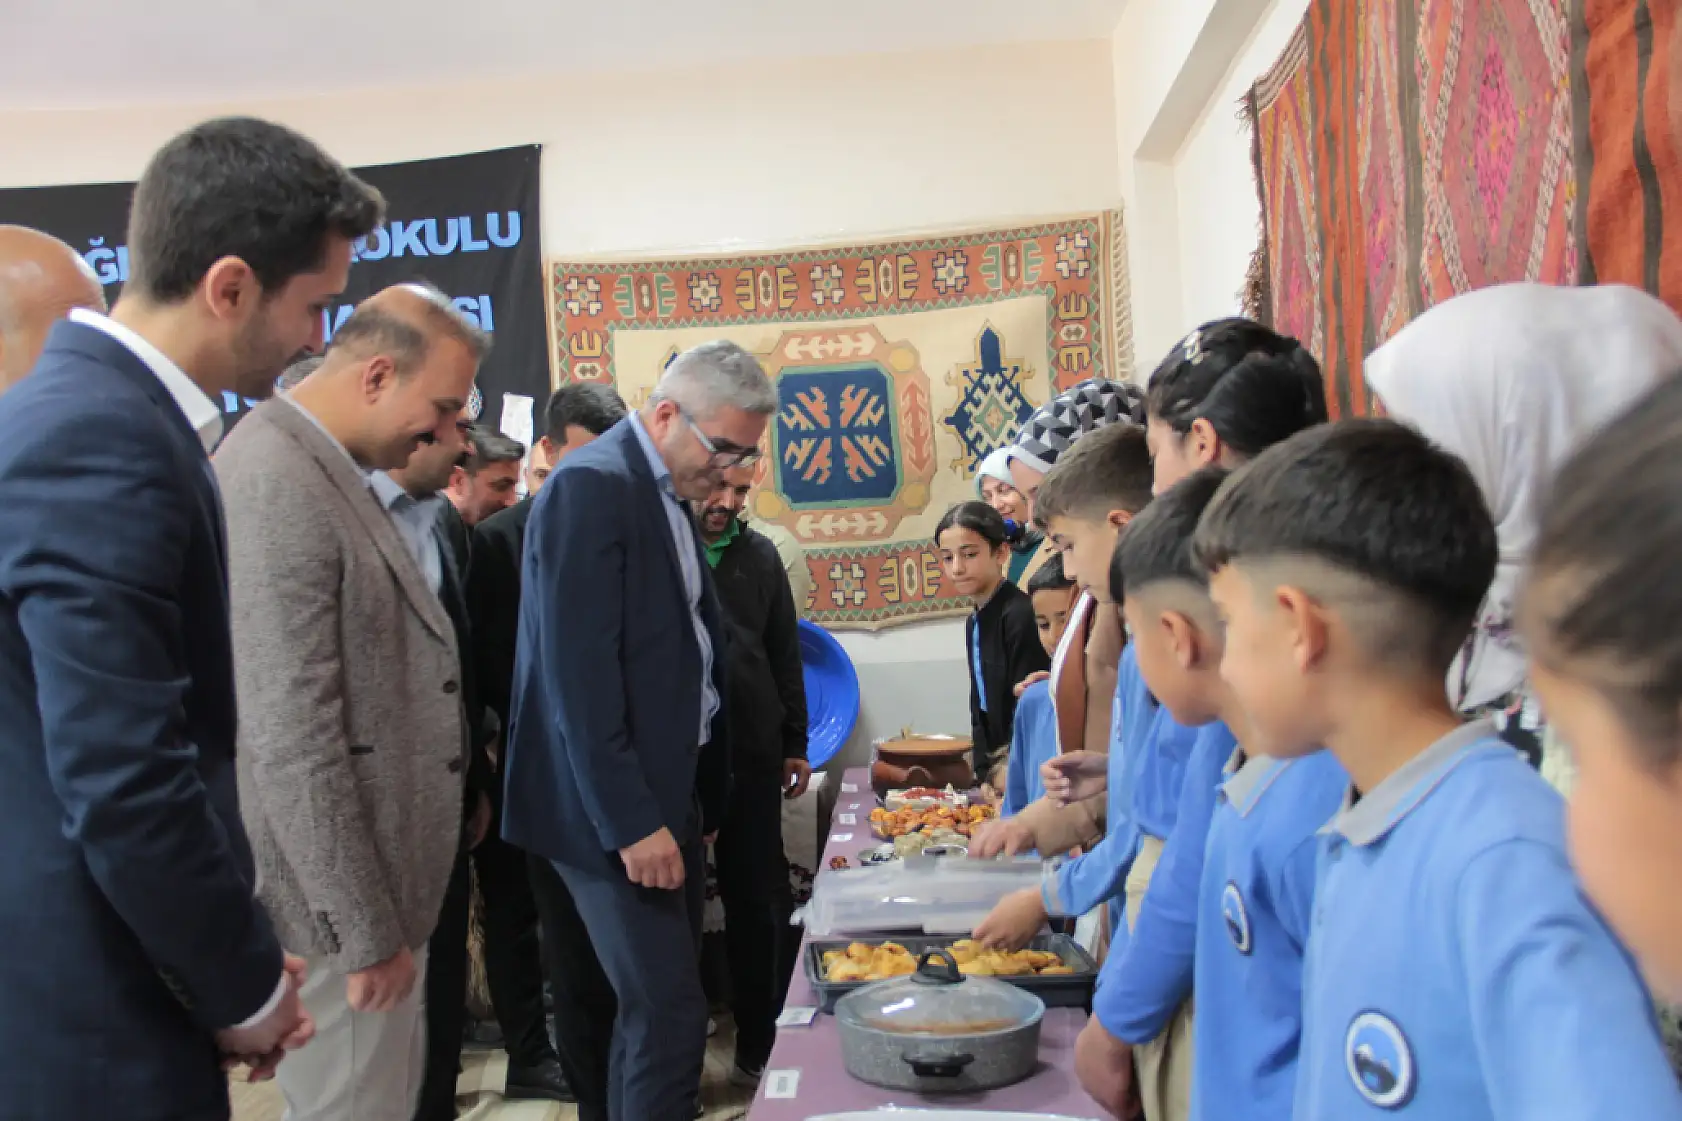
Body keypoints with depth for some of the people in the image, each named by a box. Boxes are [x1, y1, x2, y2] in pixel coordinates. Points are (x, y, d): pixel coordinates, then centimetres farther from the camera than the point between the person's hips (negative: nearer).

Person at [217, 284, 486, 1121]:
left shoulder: (335, 470, 9)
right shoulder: (277, 481, -21)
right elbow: (292, 741, -24)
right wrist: (365, 929, -20)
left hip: (372, 879, 10)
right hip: (340, 897, -10)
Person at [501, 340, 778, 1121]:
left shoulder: (669, 492, 13)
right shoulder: (591, 486, -16)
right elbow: (580, 678, -21)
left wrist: (698, 796, 11)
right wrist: (629, 821, -21)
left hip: (668, 791, 9)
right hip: (618, 807, -9)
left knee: (657, 1003, 17)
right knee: (669, 1013, -4)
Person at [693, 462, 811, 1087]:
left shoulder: (760, 555, 9)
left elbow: (784, 655, 13)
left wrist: (794, 743, 11)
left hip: (752, 756, 3)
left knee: (758, 902, 9)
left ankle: (758, 1046, 24)